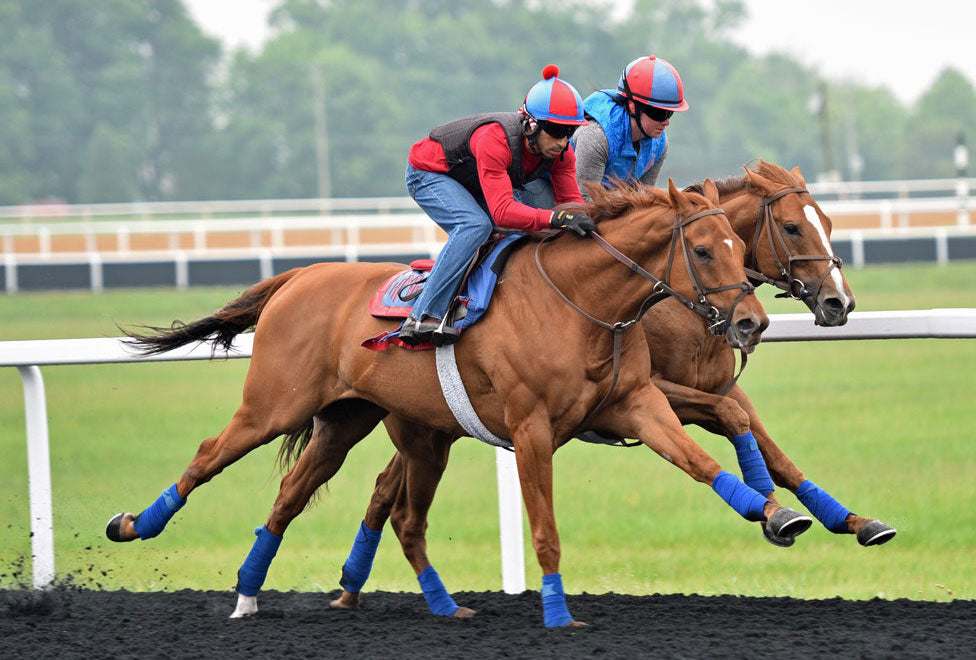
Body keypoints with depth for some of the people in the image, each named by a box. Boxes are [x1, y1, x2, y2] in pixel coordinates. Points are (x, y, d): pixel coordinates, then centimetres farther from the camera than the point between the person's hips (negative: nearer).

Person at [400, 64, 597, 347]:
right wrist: (555, 218, -58)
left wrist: (584, 223, -35)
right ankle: (423, 316, -34)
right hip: (428, 174, -8)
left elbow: (571, 201, -14)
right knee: (476, 225, -31)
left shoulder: (560, 151, -19)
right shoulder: (494, 141, -41)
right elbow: (502, 211, -47)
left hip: (473, 185, 8)